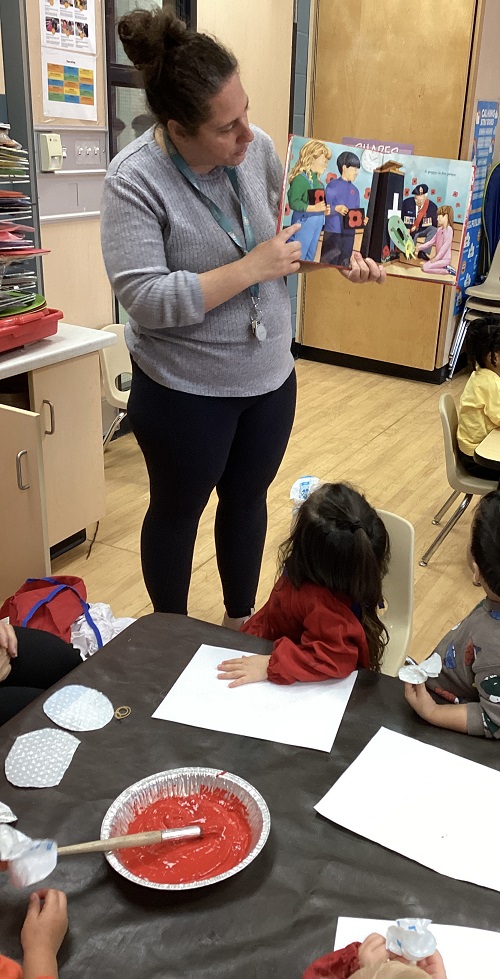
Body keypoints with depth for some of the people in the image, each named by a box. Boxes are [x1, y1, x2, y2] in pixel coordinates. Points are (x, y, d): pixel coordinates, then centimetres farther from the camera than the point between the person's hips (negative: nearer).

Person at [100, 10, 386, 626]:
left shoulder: (255, 147, -5)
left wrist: (343, 258, -4)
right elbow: (145, 298, -27)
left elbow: (293, 224, 13)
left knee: (246, 500, 21)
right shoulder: (135, 180, -20)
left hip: (269, 375, 5)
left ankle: (241, 620, 45)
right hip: (186, 390, -5)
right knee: (177, 513, 15)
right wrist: (252, 268, -25)